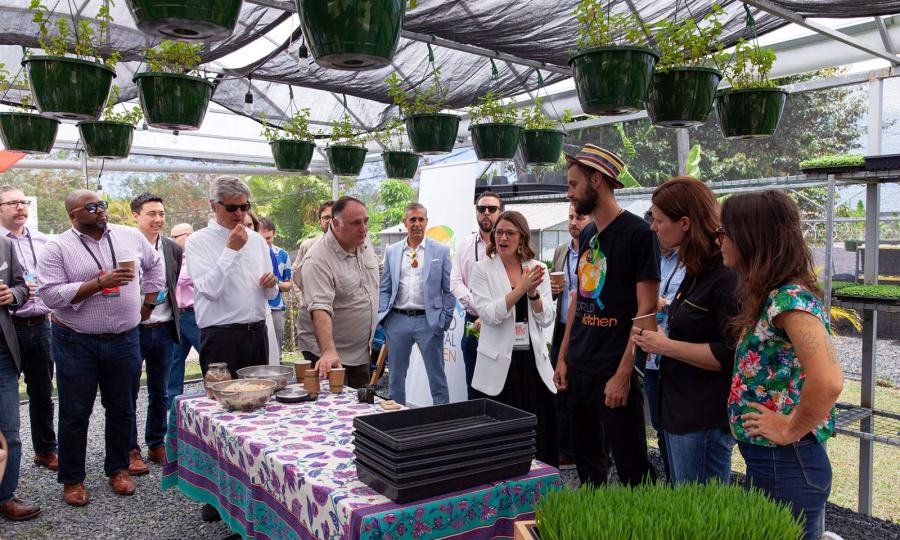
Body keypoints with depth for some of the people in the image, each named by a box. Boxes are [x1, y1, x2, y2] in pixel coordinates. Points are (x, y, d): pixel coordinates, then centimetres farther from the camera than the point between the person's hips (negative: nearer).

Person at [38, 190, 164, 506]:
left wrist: (148, 303, 14)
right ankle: (72, 479, 21)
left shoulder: (131, 237, 4)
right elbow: (51, 295, -14)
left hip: (125, 340, 3)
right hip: (76, 343, -3)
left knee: (122, 410, 12)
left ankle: (118, 469, 28)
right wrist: (99, 283, -22)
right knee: (75, 413, 7)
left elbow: (154, 265, 20)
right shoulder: (58, 248, -6)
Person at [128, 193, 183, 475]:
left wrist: (176, 306, 5)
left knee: (160, 392, 13)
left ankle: (157, 444, 27)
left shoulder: (173, 249, 6)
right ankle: (130, 450, 19)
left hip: (164, 329, 4)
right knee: (129, 393, 7)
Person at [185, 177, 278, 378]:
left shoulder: (256, 239, 12)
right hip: (220, 338, -5)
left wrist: (271, 284, -5)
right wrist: (231, 249, -16)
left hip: (257, 333, 5)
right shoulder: (198, 241, -3)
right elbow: (210, 290, -17)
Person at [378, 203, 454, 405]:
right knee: (395, 377, 12)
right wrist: (384, 317, 0)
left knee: (437, 377, 4)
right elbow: (385, 289, 10)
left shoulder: (441, 251, 1)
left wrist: (444, 320, -4)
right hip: (397, 320, 3)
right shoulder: (391, 251, 8)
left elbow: (449, 290, 1)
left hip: (428, 320, -2)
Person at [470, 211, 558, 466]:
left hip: (534, 360, 3)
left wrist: (533, 293, -14)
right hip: (499, 362, -2)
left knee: (540, 433, 7)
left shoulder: (537, 268, 7)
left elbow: (546, 319, 2)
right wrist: (521, 289, -20)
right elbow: (488, 314, -14)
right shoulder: (483, 268, -1)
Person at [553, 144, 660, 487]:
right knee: (586, 459, 17)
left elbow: (646, 311, -15)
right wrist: (563, 357, 13)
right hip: (579, 368, 8)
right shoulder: (587, 235, 11)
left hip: (614, 372, -7)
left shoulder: (637, 233, -11)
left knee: (631, 465, 0)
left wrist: (623, 374, -18)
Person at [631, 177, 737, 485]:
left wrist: (666, 346, -17)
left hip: (705, 421, -10)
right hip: (678, 412, 10)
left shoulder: (726, 277, -19)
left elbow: (730, 355, -23)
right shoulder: (696, 272, 11)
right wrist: (656, 337, 9)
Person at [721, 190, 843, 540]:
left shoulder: (790, 298, -21)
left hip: (785, 465, -9)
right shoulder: (769, 296, 6)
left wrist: (791, 430, -21)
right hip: (762, 459, 9)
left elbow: (828, 381, -33)